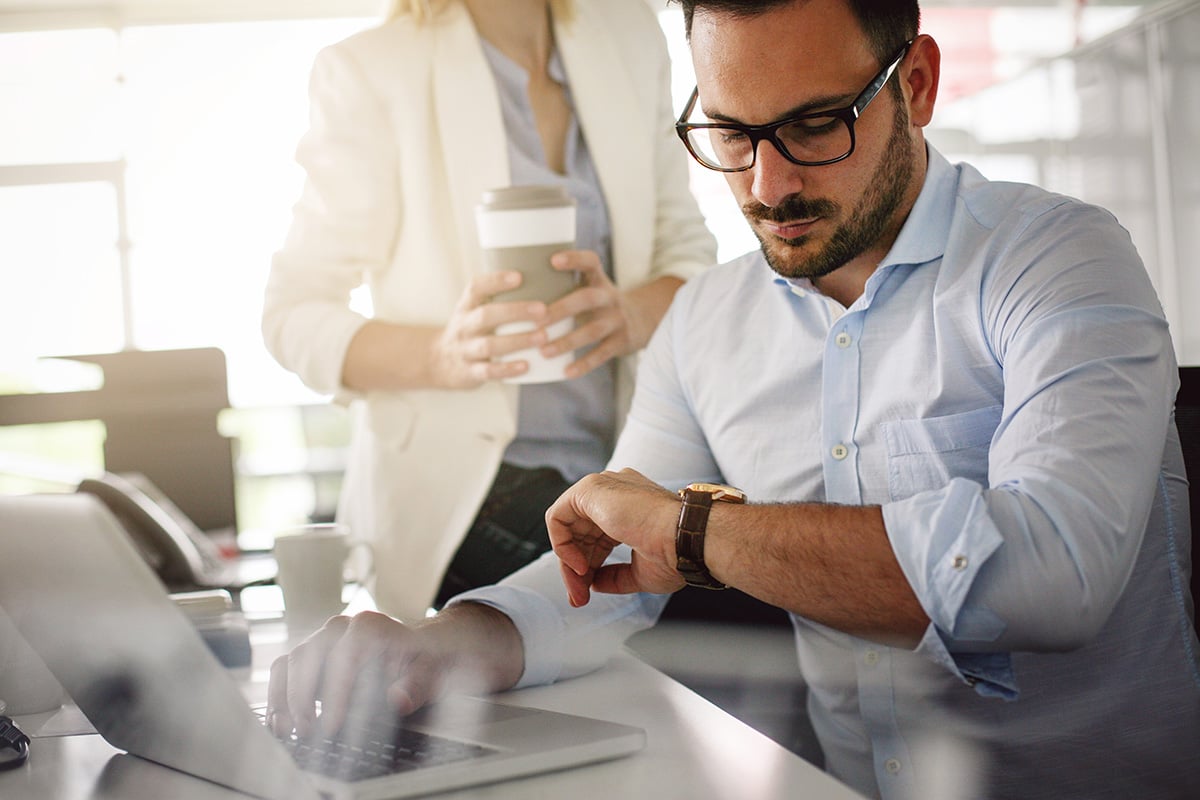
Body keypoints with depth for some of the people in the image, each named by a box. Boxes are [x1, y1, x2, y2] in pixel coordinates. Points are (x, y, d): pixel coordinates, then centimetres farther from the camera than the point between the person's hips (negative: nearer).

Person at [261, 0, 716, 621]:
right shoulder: (370, 71, -6)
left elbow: (689, 250, 9)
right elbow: (294, 317, -6)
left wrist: (634, 314, -18)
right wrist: (443, 354, -29)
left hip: (623, 452, 5)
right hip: (457, 474, -5)